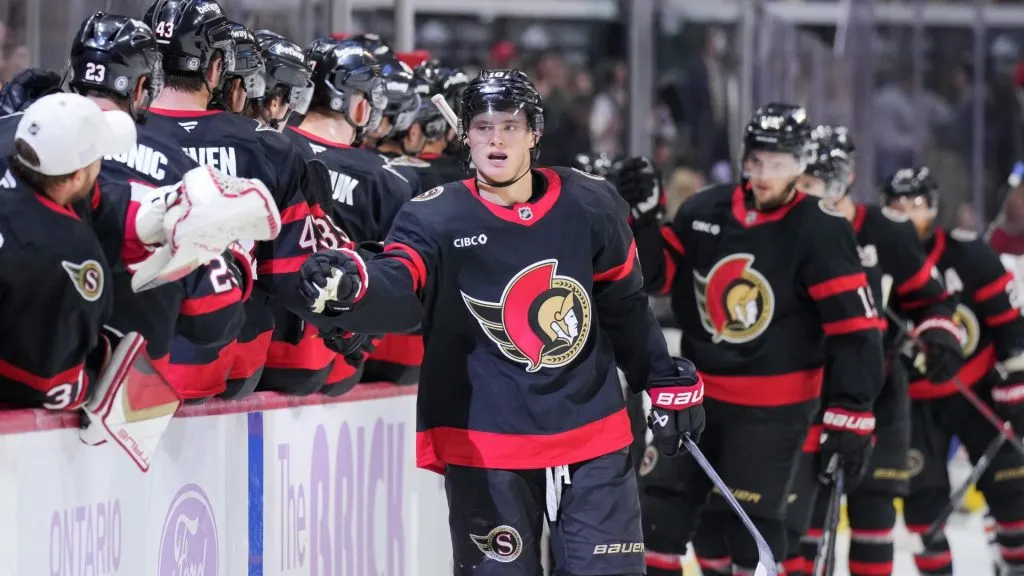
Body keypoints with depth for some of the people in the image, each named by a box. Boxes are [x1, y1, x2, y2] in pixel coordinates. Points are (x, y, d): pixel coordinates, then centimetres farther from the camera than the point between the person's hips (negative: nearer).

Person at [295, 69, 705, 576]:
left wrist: (668, 383, 21)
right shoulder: (436, 220, -9)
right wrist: (351, 287, -51)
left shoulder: (590, 207, 1)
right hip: (485, 447, -2)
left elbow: (625, 306, 15)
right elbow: (395, 292, -28)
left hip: (592, 437, 2)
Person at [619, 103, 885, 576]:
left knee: (749, 520, -3)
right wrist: (641, 216, -10)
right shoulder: (705, 211, -1)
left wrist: (851, 415, -19)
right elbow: (656, 273, 8)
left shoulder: (820, 231, -14)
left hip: (773, 407, -5)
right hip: (699, 392, 5)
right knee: (662, 501, 7)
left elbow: (856, 328, -15)